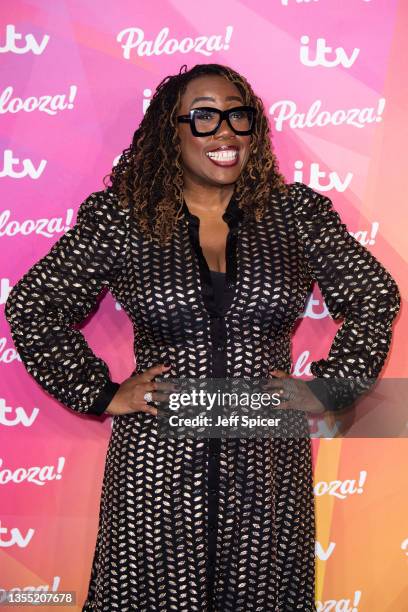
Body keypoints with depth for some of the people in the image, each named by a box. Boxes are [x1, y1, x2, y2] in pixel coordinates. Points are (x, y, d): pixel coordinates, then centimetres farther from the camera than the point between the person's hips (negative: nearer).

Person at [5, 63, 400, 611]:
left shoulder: (297, 213, 2)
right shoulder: (119, 219, -2)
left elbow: (375, 298, 12)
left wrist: (326, 387, 4)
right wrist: (101, 394, 0)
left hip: (267, 463, 1)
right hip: (159, 462, -1)